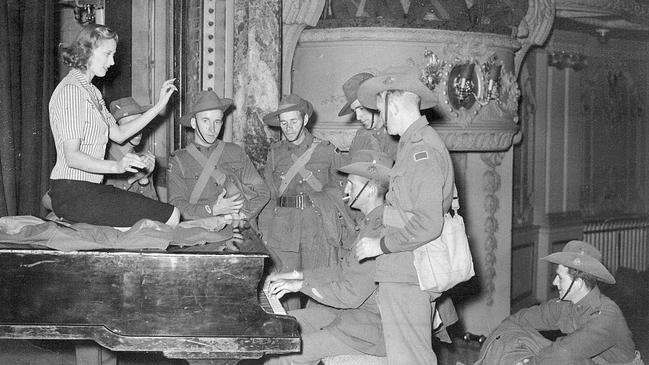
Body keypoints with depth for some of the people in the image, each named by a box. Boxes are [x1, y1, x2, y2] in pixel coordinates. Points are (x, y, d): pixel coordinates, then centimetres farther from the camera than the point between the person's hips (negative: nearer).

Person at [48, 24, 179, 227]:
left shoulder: (91, 91, 19)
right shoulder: (71, 90, -14)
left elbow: (118, 134, 19)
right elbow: (72, 157, -22)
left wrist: (159, 106, 15)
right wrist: (115, 167, -35)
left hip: (89, 188, 10)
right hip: (73, 193, -10)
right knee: (171, 217, -17)